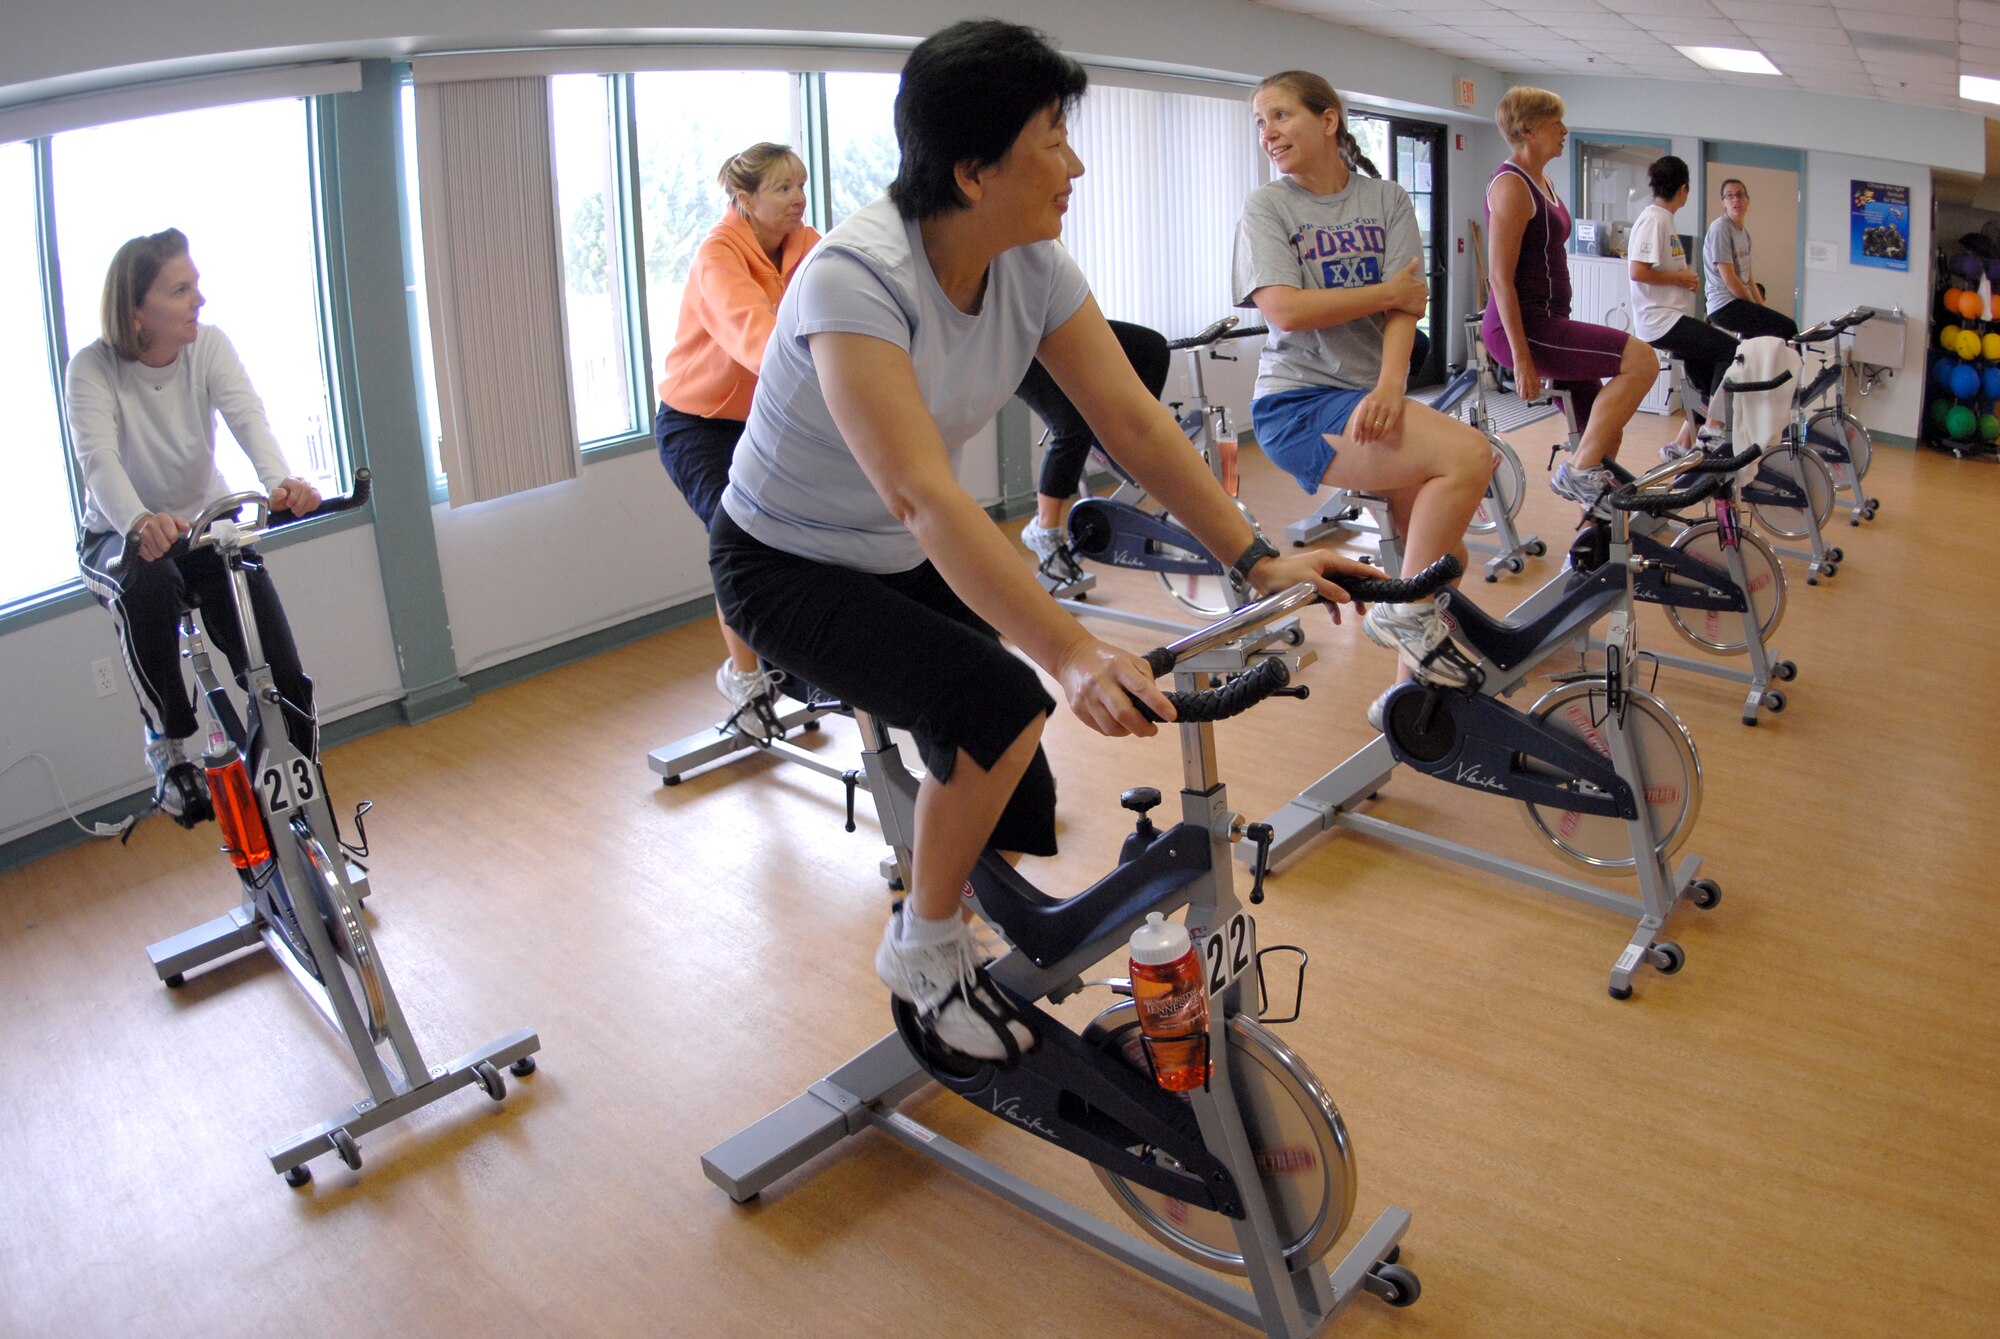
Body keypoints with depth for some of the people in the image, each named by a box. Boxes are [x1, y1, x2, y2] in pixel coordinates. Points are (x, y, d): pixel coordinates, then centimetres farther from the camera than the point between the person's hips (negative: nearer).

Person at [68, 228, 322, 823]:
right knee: (149, 583, -38)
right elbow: (97, 457, -33)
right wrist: (140, 521, -56)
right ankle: (169, 751, -22)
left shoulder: (209, 346, -11)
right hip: (119, 537, -2)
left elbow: (248, 417, -28)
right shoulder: (93, 368, -17)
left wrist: (281, 480, -51)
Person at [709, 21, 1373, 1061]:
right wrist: (1069, 653, -53)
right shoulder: (855, 278, -32)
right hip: (787, 569, -6)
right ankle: (925, 945, -3)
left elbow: (1133, 421, -11)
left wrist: (1258, 559, -20)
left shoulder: (1033, 265, -10)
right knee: (998, 700, -28)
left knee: (1015, 808, 1)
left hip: (906, 561, 7)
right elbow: (923, 496, -43)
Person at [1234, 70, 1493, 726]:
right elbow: (1284, 309, -13)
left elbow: (1405, 307, -3)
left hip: (1369, 398, 5)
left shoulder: (1387, 201, 10)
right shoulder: (1266, 208, 1)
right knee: (1467, 456, -25)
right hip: (1298, 402, -5)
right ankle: (1406, 614, -12)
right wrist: (1390, 290, -6)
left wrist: (1390, 385, -21)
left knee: (1440, 557, 1)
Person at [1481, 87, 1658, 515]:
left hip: (1547, 323, 10)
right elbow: (1500, 277, -18)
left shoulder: (1541, 183, 19)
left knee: (1605, 435, 9)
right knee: (1641, 360, -21)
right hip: (1523, 328, -10)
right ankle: (1577, 472, -13)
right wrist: (1521, 358, -23)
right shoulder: (1511, 185, -11)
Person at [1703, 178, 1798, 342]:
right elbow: (1728, 278, -15)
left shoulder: (1744, 232, 18)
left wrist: (1761, 307, 9)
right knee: (1787, 327, -19)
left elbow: (1748, 276, 20)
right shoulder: (1720, 229, -10)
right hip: (1725, 305, -9)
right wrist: (1755, 307, -10)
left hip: (1740, 303, 9)